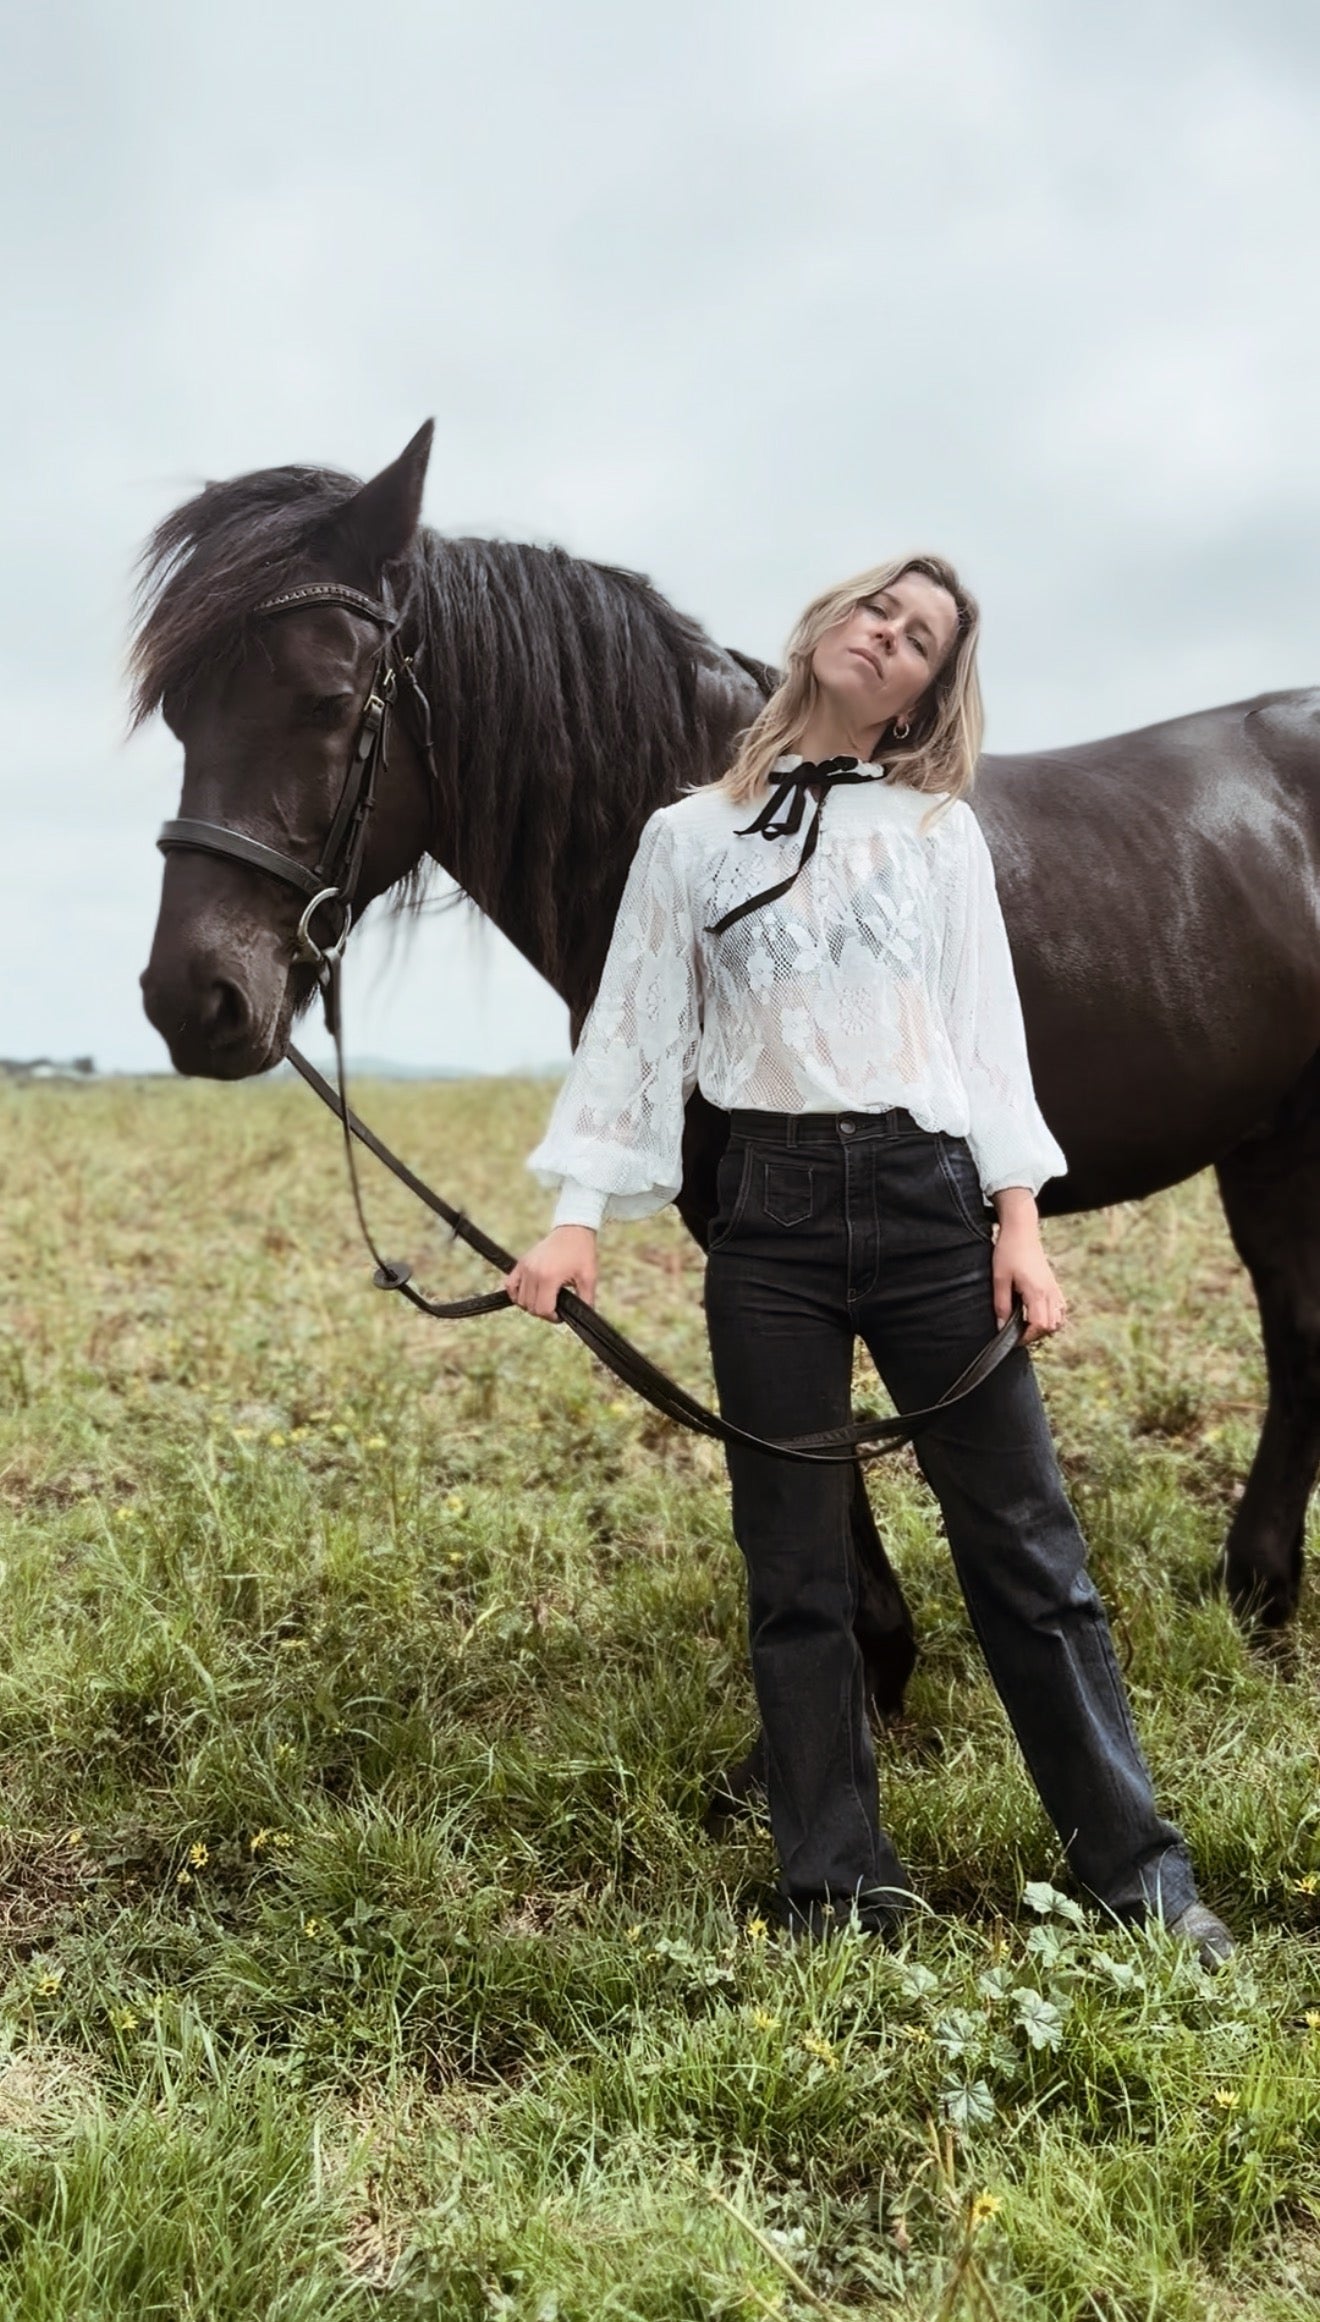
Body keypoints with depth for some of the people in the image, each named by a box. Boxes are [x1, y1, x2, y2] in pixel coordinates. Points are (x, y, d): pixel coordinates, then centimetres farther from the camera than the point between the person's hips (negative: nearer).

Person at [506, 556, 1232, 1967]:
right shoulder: (690, 837, 10)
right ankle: (837, 1887, 19)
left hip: (930, 1194, 0)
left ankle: (1136, 1866, 18)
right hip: (772, 1209, 0)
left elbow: (988, 1028, 6)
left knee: (1022, 1544, 4)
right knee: (794, 1568, 5)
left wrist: (1018, 1223, -3)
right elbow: (635, 1032, 7)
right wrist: (580, 1214, -2)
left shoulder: (940, 830, 10)